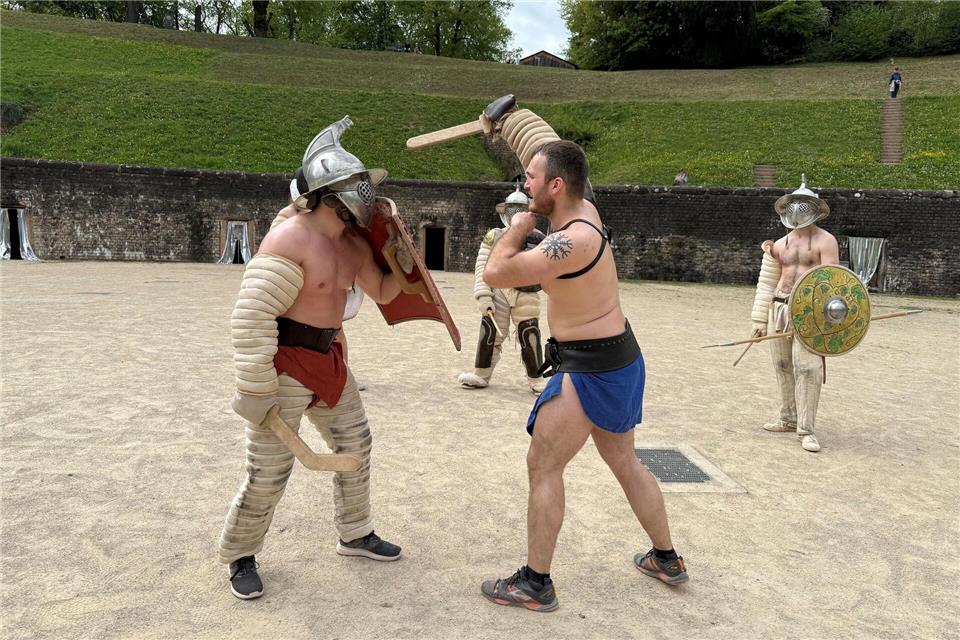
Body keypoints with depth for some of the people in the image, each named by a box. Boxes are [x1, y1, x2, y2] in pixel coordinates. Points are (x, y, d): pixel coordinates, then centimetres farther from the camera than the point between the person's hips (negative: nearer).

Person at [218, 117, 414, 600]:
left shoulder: (352, 243, 4)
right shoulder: (291, 239, -22)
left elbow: (382, 291, 18)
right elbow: (251, 315, -25)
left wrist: (404, 264, -2)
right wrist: (254, 388, -24)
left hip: (326, 358, 9)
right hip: (282, 363, -9)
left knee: (355, 444, 18)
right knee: (269, 472, -1)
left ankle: (355, 535, 38)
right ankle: (240, 556, 25)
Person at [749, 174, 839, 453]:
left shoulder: (825, 241, 0)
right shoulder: (779, 245, 13)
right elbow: (767, 283, 15)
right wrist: (760, 319, 11)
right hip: (779, 308, 5)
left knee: (808, 368, -9)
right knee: (783, 367, 10)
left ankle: (806, 430, -3)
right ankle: (788, 419, 24)